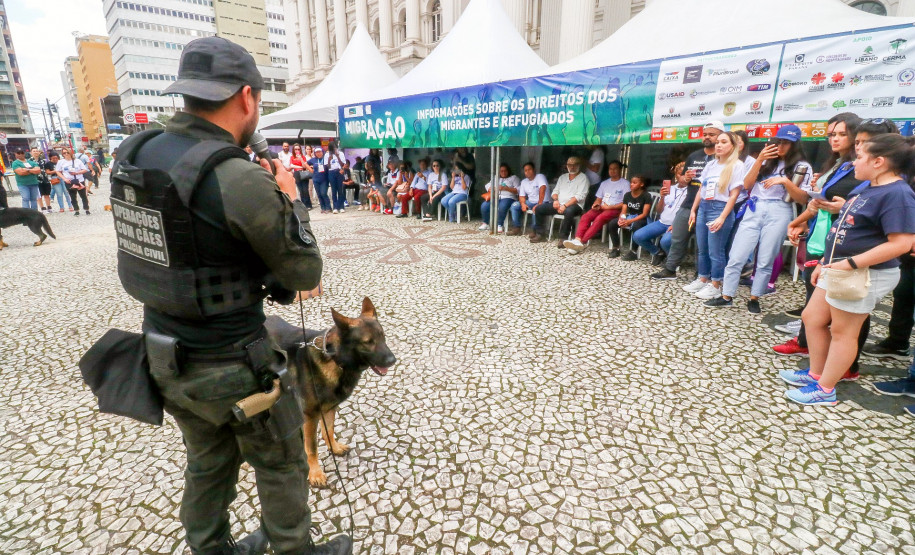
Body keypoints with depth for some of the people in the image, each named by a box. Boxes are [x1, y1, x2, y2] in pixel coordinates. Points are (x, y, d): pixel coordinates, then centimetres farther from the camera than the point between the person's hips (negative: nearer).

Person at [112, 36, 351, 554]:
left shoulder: (137, 153, -3)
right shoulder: (243, 181, -26)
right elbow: (306, 273, -15)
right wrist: (290, 200, -4)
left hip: (165, 357, 7)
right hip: (231, 368, -7)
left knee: (208, 463, 28)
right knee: (281, 466, 18)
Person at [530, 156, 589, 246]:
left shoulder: (583, 178, 0)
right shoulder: (563, 177, 20)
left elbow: (579, 196, -11)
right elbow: (555, 191, 19)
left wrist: (565, 206, -20)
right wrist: (556, 200, -5)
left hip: (574, 205, -6)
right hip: (559, 204, 6)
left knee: (569, 211, -41)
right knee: (539, 208, -7)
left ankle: (563, 238, -32)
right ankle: (539, 234, -2)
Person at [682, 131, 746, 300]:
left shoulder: (736, 165, -5)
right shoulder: (711, 164, 12)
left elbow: (734, 195, -11)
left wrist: (722, 217, -18)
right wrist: (693, 210, 11)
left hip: (719, 209, -6)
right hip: (703, 207, 6)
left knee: (715, 251, -2)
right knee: (701, 248, 12)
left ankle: (715, 286, 9)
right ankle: (703, 280, 25)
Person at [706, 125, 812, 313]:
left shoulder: (802, 167, 7)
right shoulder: (767, 161, 15)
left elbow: (803, 199, -2)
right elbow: (746, 185, 4)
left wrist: (785, 181, -15)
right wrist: (759, 160, -4)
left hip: (779, 214, -2)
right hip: (754, 211, 2)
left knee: (765, 261, 1)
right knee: (736, 257, -2)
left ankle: (754, 299, 15)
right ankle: (726, 297, 7)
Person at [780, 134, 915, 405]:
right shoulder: (865, 187, 10)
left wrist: (850, 263, -27)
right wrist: (825, 263, 17)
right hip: (838, 268, 9)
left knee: (842, 331, 2)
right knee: (812, 318, 15)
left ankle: (825, 390, 15)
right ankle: (816, 373, 30)